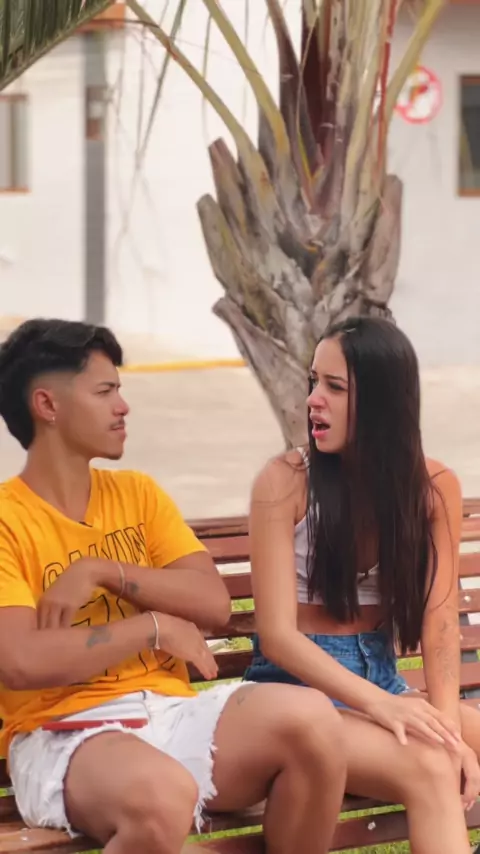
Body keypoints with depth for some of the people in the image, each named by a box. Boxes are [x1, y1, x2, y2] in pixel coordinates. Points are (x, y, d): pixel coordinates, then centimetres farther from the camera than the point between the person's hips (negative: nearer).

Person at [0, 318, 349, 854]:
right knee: (162, 797, -40)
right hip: (62, 735, -5)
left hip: (171, 711, 6)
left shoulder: (138, 493, 16)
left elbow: (214, 603, 5)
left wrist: (102, 572, -8)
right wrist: (155, 627, -6)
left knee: (311, 719, -25)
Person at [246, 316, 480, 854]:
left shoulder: (434, 487, 0)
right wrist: (379, 704, -27)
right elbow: (277, 634, -14)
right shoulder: (285, 482, -11)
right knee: (427, 769, -31)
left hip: (384, 682, 4)